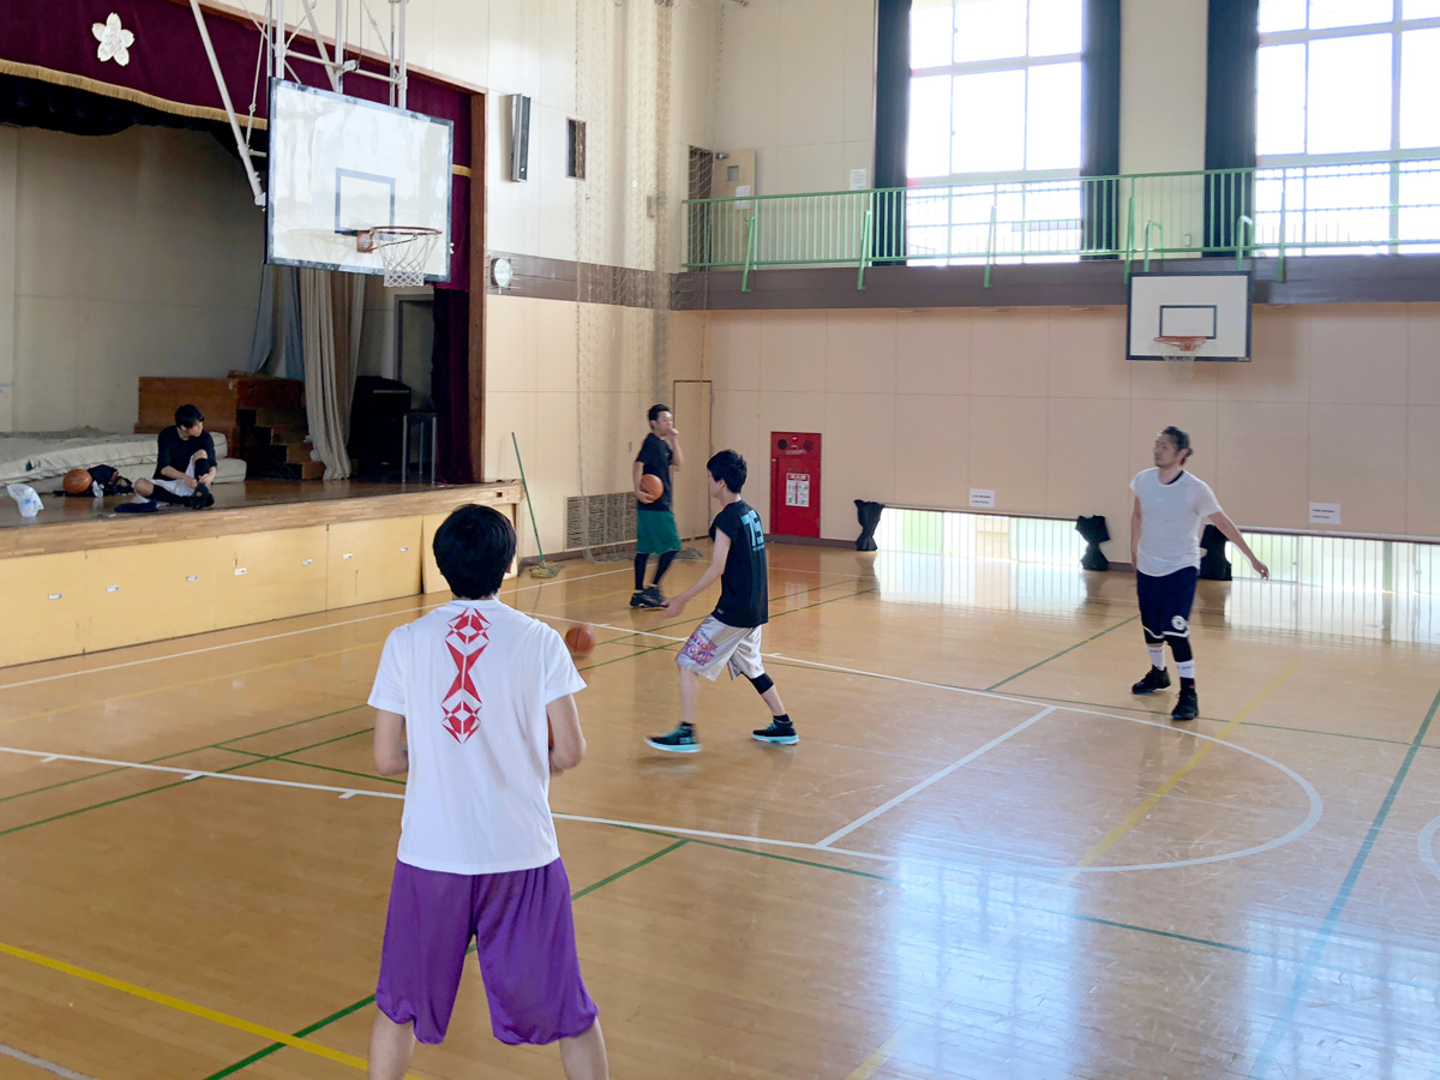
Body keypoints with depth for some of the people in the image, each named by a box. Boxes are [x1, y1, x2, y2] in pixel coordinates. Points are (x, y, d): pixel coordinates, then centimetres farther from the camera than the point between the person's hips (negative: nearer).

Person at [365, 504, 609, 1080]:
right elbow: (570, 751, -6)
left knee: (399, 1009, 22)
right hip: (523, 855, -1)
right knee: (570, 1014, 14)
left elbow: (387, 758, -2)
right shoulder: (540, 641, -5)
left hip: (430, 854, 1)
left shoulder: (405, 642, -3)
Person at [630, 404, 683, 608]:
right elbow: (638, 465, -24)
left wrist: (675, 441, 7)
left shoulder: (663, 444, 16)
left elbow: (678, 462, 18)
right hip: (654, 506, -9)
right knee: (672, 547, -7)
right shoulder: (651, 442, -12)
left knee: (645, 549, 9)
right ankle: (653, 588, -3)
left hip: (660, 505, 9)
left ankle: (639, 594, 12)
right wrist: (638, 490, -35)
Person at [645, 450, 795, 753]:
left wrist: (682, 599, -15)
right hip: (756, 608, 9)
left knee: (688, 663, -2)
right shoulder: (751, 514, 11)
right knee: (749, 666, 24)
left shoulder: (727, 518, -15)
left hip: (734, 609, -9)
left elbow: (717, 568, -20)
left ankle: (686, 733, -2)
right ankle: (784, 727, 28)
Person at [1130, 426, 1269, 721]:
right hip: (1147, 568, 5)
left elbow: (1223, 524, -8)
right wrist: (1134, 552, 17)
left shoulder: (1196, 489, -16)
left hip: (1180, 570, -5)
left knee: (1175, 632, -15)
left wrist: (1253, 558, -4)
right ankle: (1158, 673, 41)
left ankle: (1189, 694, -5)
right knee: (1151, 627, 16)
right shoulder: (1143, 480, -4)